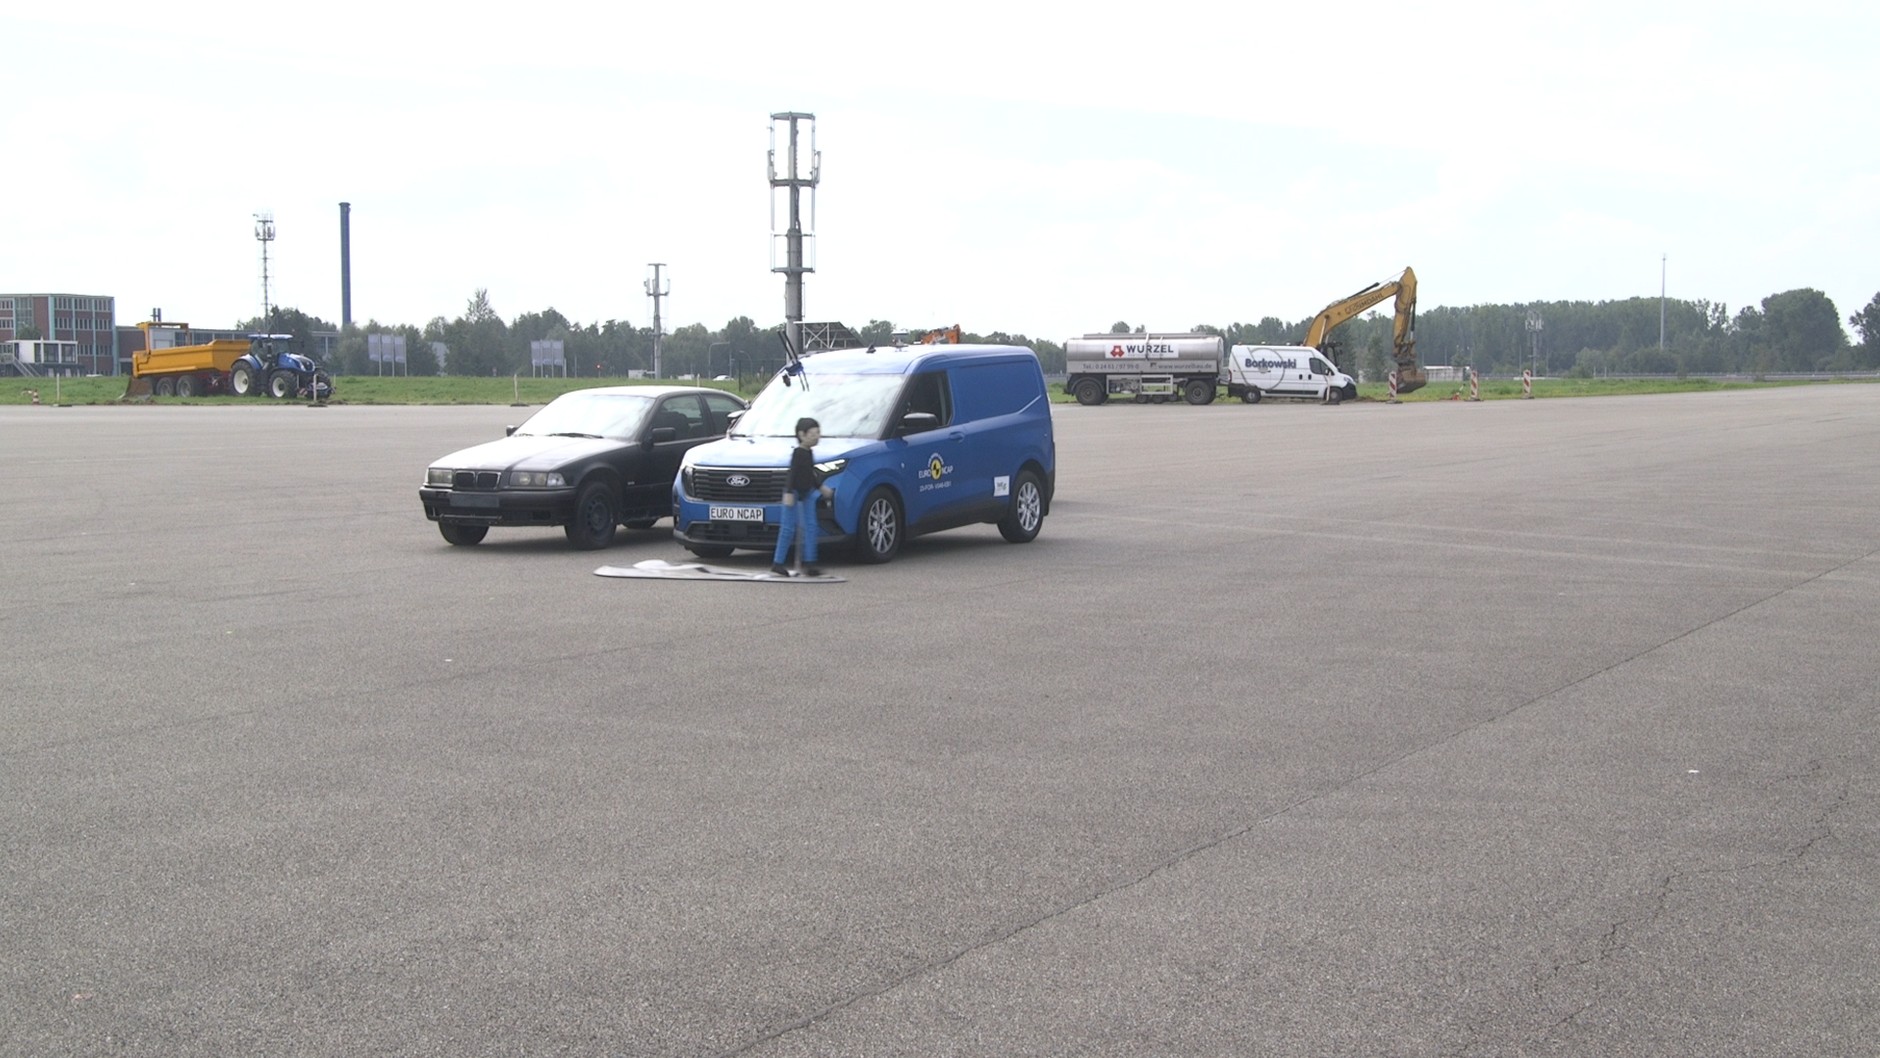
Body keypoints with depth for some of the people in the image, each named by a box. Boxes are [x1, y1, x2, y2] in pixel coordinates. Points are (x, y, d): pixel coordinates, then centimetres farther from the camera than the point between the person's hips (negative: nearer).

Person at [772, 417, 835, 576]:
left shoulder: (809, 453, 10)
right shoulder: (798, 452, -15)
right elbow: (793, 473, -21)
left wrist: (821, 487, 25)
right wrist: (789, 493, -26)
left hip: (807, 492, 8)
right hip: (794, 492, -8)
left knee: (810, 526, 3)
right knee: (789, 527, -4)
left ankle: (809, 563, 5)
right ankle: (778, 562, 2)